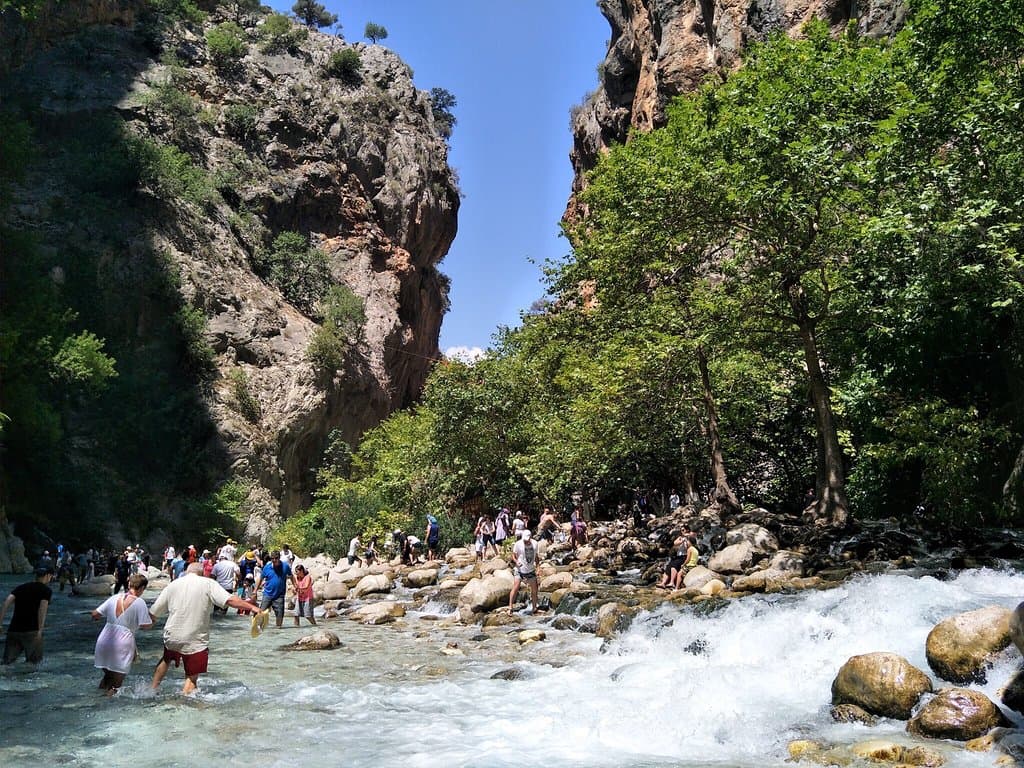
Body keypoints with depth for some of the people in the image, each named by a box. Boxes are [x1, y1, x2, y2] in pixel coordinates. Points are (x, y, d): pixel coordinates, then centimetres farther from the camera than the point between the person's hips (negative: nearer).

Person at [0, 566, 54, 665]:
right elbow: (42, 608, -12)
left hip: (13, 630, 4)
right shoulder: (46, 590, 3)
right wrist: (40, 630, -15)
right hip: (31, 631, -4)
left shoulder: (20, 587, 18)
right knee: (35, 661, 6)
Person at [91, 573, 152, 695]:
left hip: (103, 642, 6)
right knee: (116, 681, 8)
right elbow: (146, 625, -10)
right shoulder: (139, 602, -10)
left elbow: (95, 615, 9)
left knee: (107, 675, 26)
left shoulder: (114, 598, 6)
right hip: (121, 645, -6)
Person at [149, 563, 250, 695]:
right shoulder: (208, 583, -5)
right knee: (192, 677, 9)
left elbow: (153, 615, 8)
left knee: (166, 659, 34)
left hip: (172, 638, 4)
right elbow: (231, 600, -17)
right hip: (195, 641, -4)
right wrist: (253, 607, -15)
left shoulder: (173, 585, 5)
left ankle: (152, 689, 40)